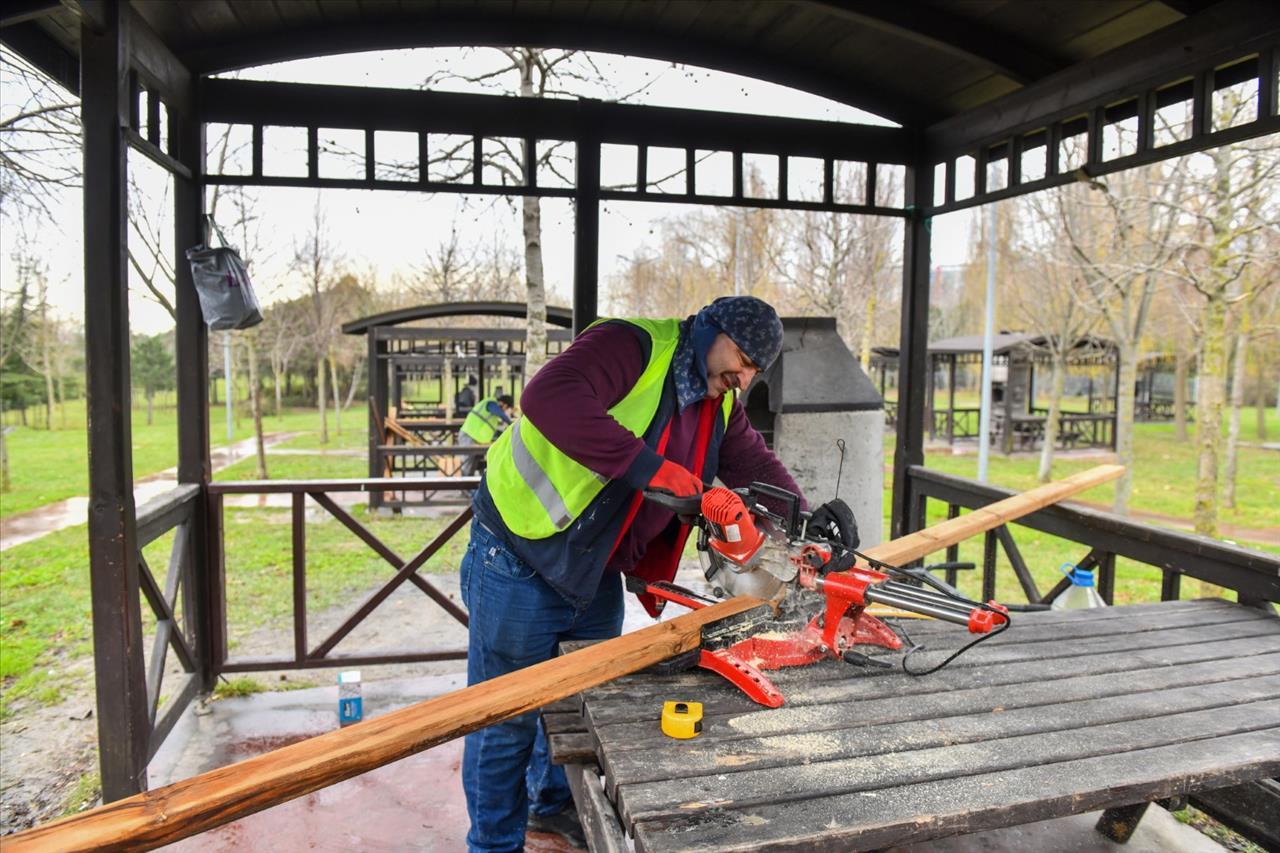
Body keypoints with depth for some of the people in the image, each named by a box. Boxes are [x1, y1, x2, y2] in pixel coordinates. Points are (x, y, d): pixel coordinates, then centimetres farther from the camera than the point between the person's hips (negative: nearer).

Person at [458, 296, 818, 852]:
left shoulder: (721, 406, 6)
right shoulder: (634, 346, -22)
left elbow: (756, 466, 15)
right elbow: (548, 397, -38)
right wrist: (650, 469, -39)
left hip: (597, 575, 8)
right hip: (520, 560, -8)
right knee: (508, 717, 6)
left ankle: (554, 804, 48)